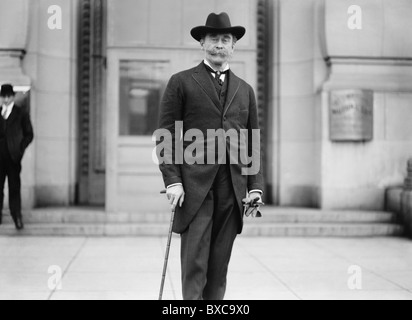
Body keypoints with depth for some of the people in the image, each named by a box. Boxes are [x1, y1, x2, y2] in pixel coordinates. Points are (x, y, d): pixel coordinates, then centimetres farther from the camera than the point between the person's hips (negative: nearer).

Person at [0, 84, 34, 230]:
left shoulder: (21, 114, 5)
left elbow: (29, 134, 6)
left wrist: (20, 149, -5)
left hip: (13, 156, -2)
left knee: (14, 187, -2)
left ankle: (17, 217, 0)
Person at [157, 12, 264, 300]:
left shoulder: (245, 90, 18)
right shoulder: (181, 83, 7)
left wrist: (256, 186, 5)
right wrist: (172, 180, -10)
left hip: (233, 187, 3)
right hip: (194, 186, -3)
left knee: (219, 264, 5)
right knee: (194, 261, -6)